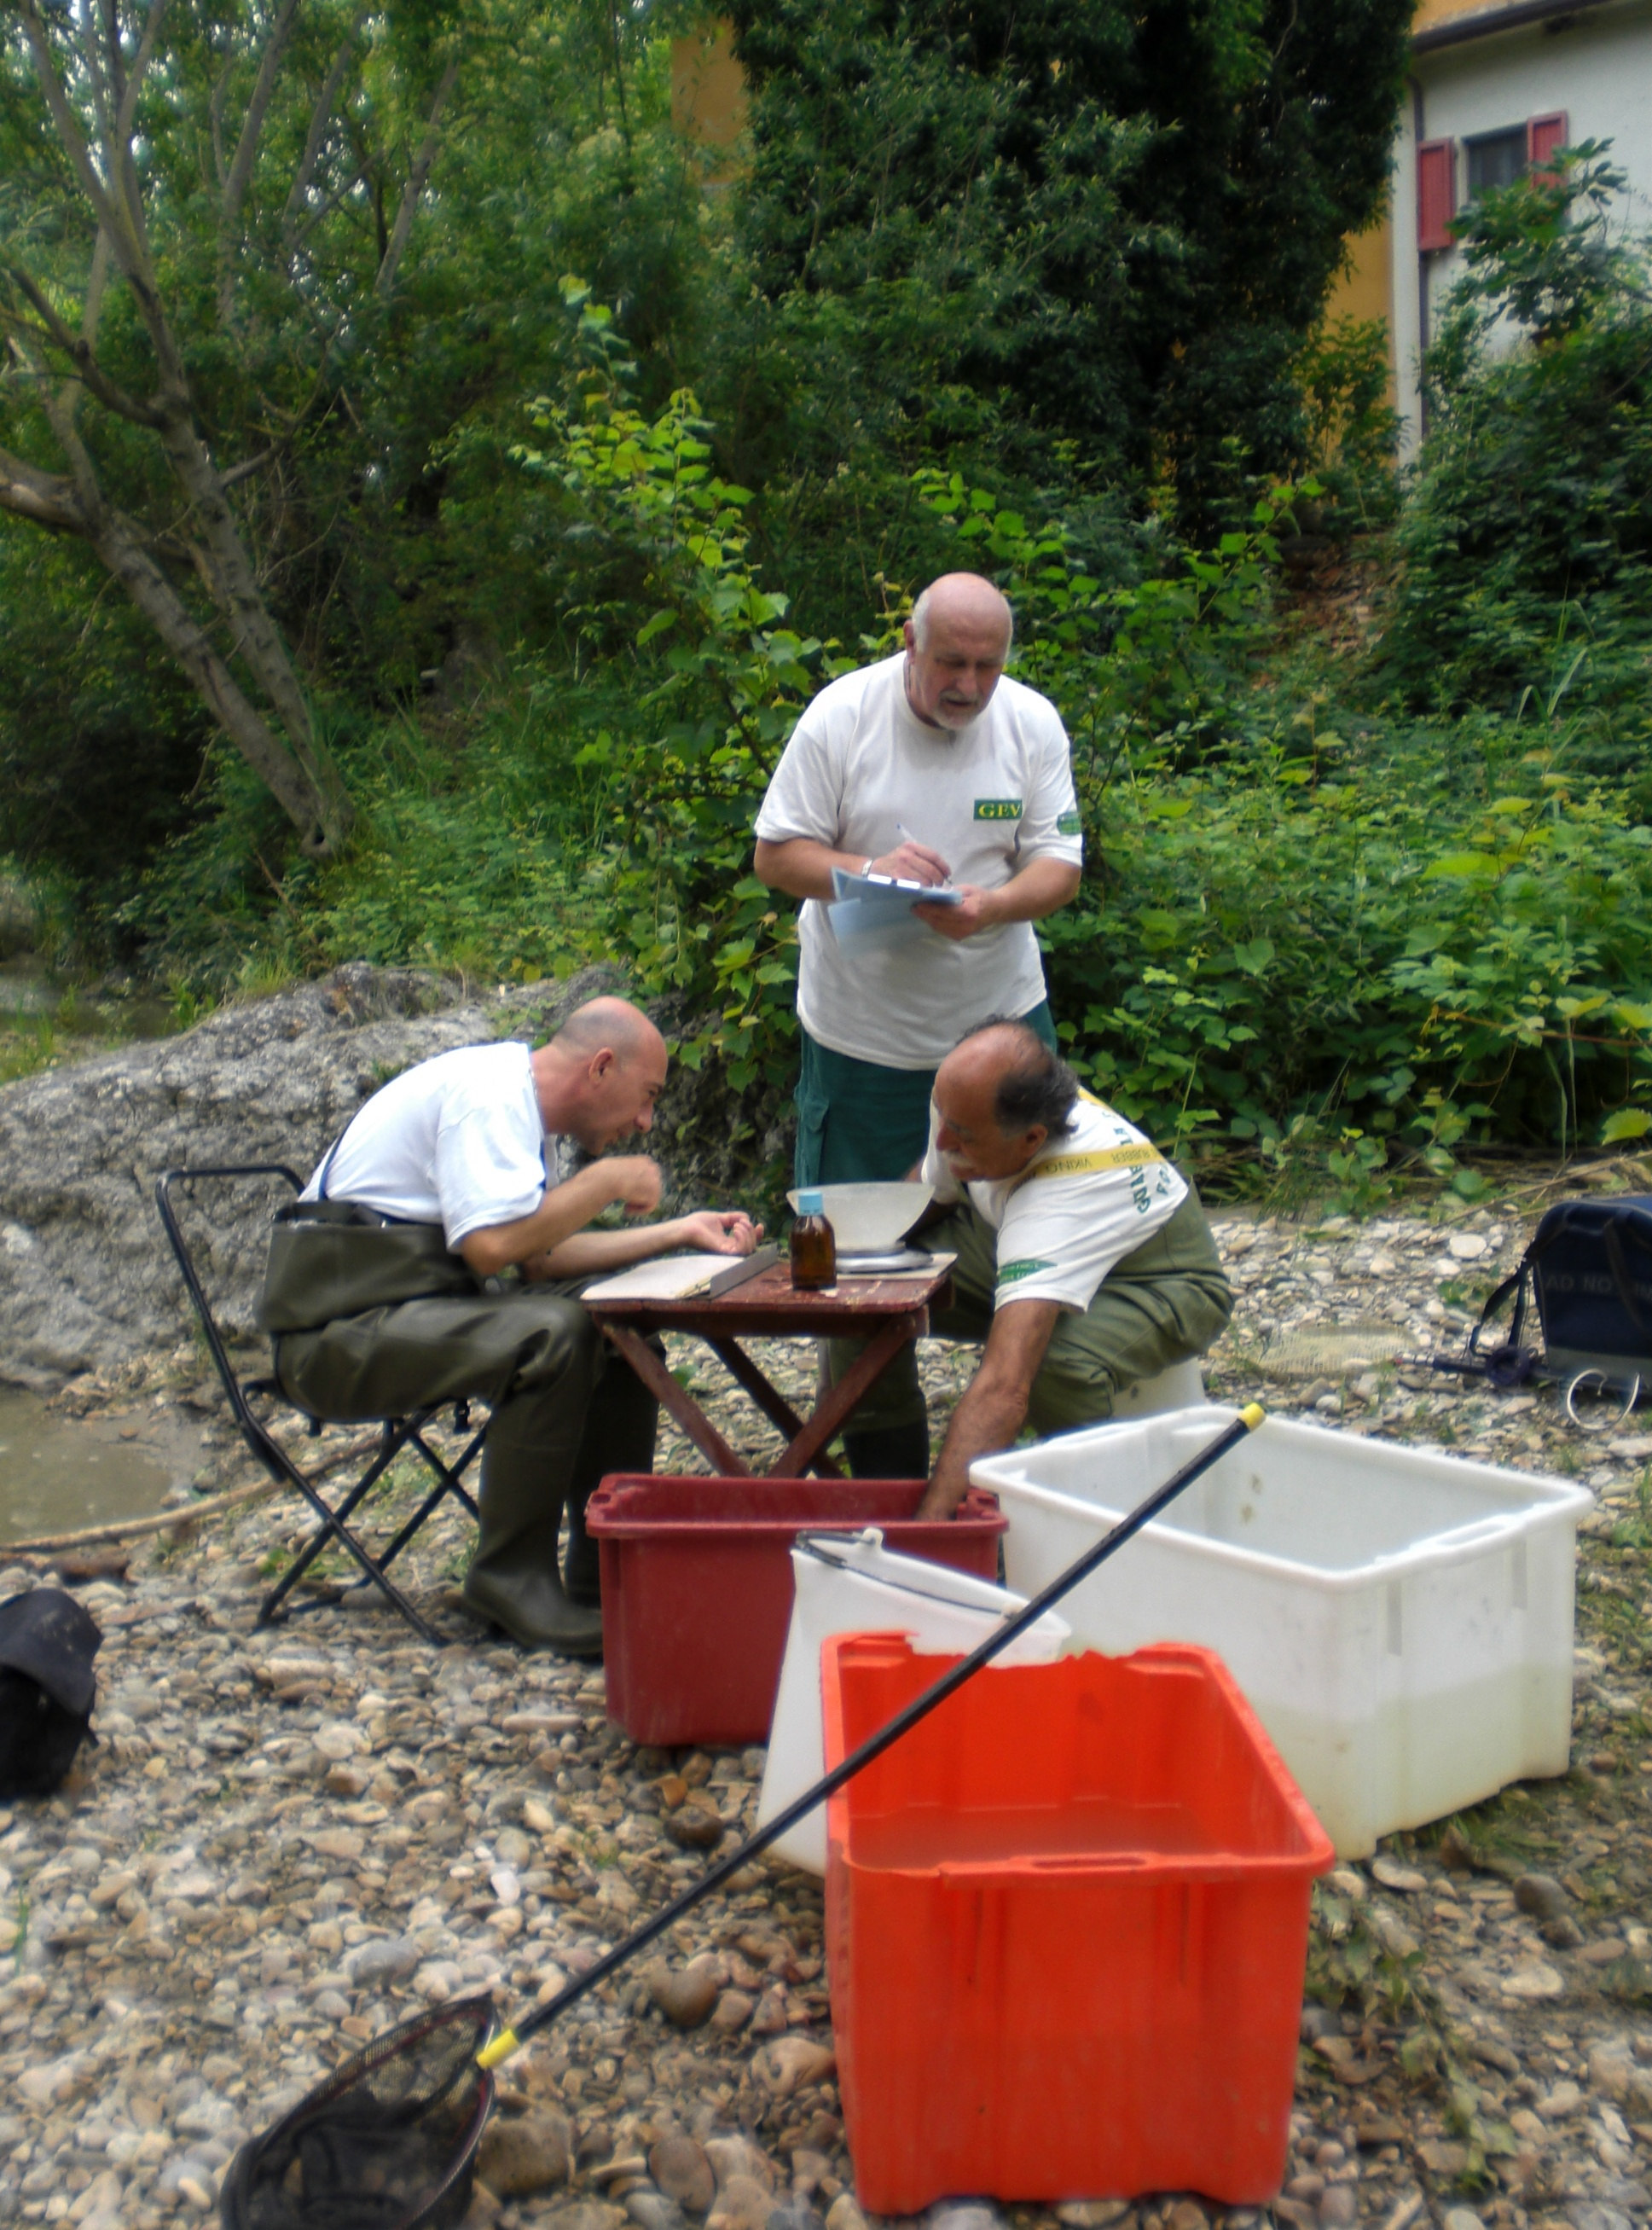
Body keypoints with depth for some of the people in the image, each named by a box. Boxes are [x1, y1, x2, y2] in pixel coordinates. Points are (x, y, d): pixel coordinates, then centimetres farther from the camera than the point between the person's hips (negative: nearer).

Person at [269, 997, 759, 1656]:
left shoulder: (517, 1105, 13)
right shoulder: (486, 1091, -17)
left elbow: (539, 1254, 13)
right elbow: (493, 1245, -29)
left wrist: (680, 1232, 12)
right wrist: (606, 1182, -16)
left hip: (420, 1302, 10)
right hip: (339, 1334, -10)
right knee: (551, 1335, -30)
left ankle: (606, 1573, 6)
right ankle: (511, 1581, -16)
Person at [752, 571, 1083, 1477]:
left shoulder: (1032, 723, -1)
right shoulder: (840, 715, -8)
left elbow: (1059, 865, -2)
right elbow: (776, 855, -6)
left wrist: (989, 906, -23)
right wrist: (868, 871, -25)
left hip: (1002, 1021, 2)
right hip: (863, 1036, -1)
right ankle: (883, 1468, 22)